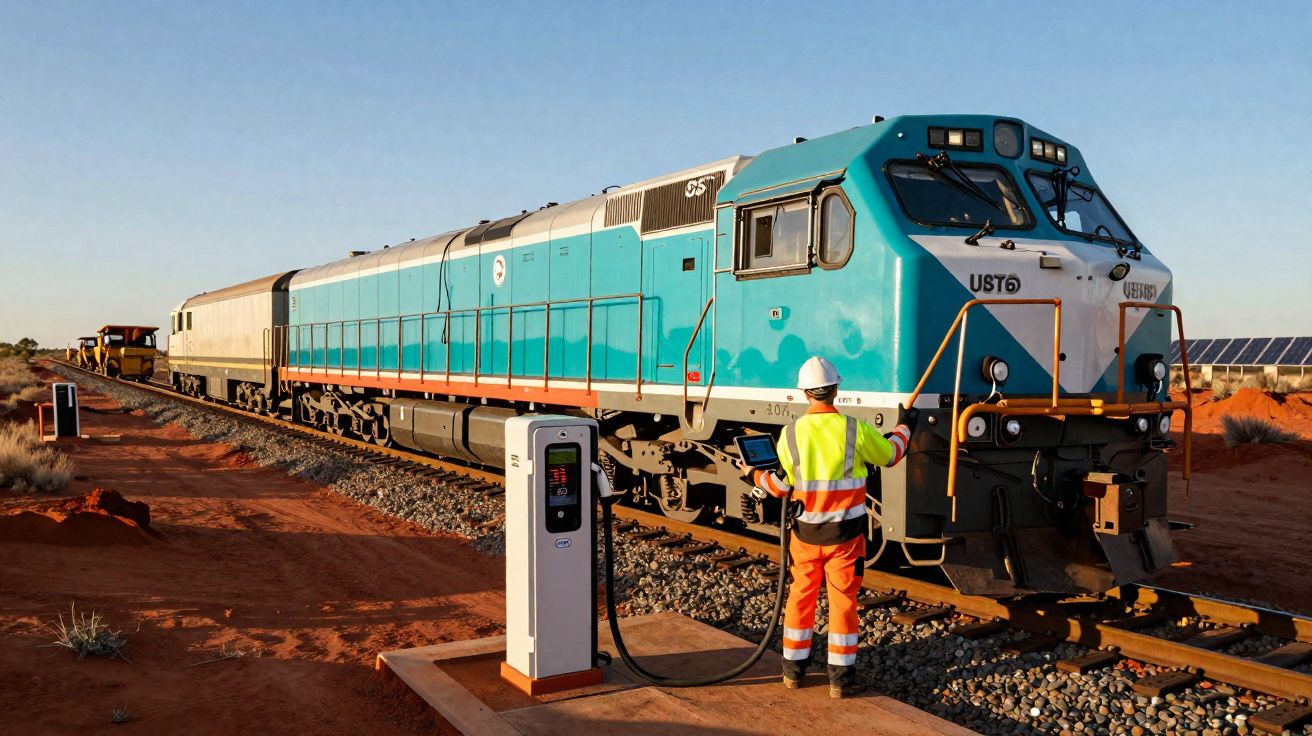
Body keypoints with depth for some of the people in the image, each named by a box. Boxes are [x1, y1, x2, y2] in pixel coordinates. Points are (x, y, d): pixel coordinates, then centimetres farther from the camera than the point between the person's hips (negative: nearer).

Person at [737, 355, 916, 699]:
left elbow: (780, 487, 0)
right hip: (844, 535, -2)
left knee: (800, 597, 15)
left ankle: (793, 670, 26)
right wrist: (904, 426, 26)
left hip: (805, 533, 2)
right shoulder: (855, 430, -12)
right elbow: (890, 455, 7)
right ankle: (841, 679, 12)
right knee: (843, 602, 7)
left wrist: (754, 475, 19)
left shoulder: (790, 434, -9)